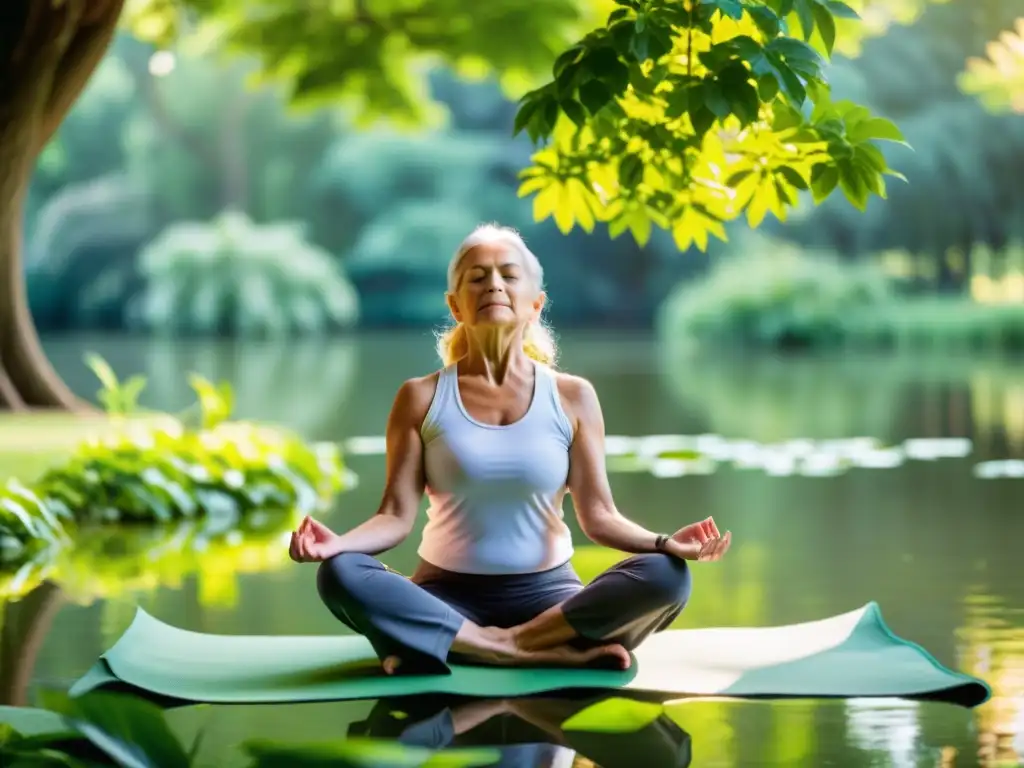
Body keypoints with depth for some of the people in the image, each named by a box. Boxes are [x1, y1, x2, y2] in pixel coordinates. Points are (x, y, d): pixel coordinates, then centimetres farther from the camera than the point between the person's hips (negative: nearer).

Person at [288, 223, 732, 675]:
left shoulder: (572, 397, 3)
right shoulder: (422, 398, 2)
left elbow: (598, 515, -1)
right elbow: (396, 515, -4)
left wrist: (663, 542, -21)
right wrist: (336, 542, -24)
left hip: (545, 595, 1)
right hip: (447, 597, 0)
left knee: (665, 577, -26)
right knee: (340, 574, -30)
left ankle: (473, 642, -26)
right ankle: (545, 651, -30)